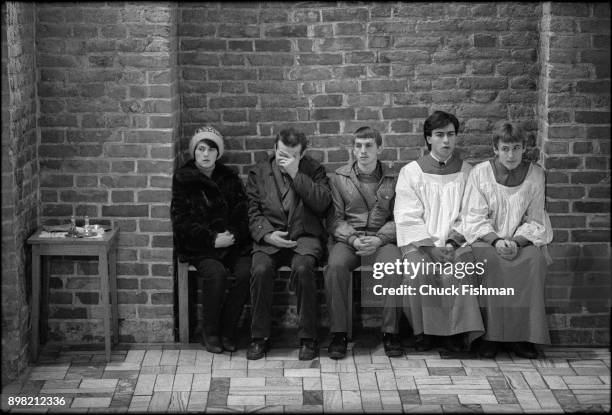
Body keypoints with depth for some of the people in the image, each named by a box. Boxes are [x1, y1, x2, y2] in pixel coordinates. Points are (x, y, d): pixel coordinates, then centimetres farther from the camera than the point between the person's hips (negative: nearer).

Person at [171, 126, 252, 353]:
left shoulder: (229, 178, 13)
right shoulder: (182, 179, 4)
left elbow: (242, 213, 9)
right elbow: (181, 221, -2)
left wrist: (232, 236, -11)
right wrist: (212, 239, -13)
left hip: (232, 243, 3)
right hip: (198, 247, -3)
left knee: (247, 272, -26)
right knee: (216, 272, -32)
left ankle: (227, 330, -11)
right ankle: (210, 333, -14)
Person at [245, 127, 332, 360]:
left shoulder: (313, 170, 10)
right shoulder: (259, 173, 13)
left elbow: (322, 204, -6)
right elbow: (252, 212, 8)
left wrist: (296, 174, -10)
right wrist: (267, 234, -11)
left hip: (304, 236, -1)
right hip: (269, 238, 1)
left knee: (303, 269, -33)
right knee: (260, 270, -29)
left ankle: (308, 338, -20)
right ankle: (259, 337, -14)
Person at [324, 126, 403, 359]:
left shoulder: (392, 179, 9)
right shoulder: (340, 178, 8)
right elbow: (335, 219, 5)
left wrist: (378, 239, -12)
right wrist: (353, 239, -13)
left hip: (381, 240, 0)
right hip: (347, 239, 0)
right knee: (335, 266, -33)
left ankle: (391, 333, -19)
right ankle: (338, 333, -22)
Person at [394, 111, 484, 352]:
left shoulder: (466, 172, 13)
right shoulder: (411, 172, 7)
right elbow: (407, 217, -1)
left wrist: (453, 242, -11)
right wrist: (429, 247, -14)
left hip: (455, 243, 1)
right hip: (419, 242, -1)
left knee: (458, 266, -31)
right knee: (417, 267, -31)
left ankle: (455, 332, -18)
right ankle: (423, 331, -16)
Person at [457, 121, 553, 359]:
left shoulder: (535, 174, 1)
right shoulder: (480, 173, -3)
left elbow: (534, 220, 2)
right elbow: (475, 218, -5)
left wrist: (516, 241, -17)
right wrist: (496, 240, -22)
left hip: (523, 239, 1)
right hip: (487, 239, -1)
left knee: (533, 259, -31)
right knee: (488, 259, -34)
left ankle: (522, 335, -21)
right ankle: (489, 335, -24)